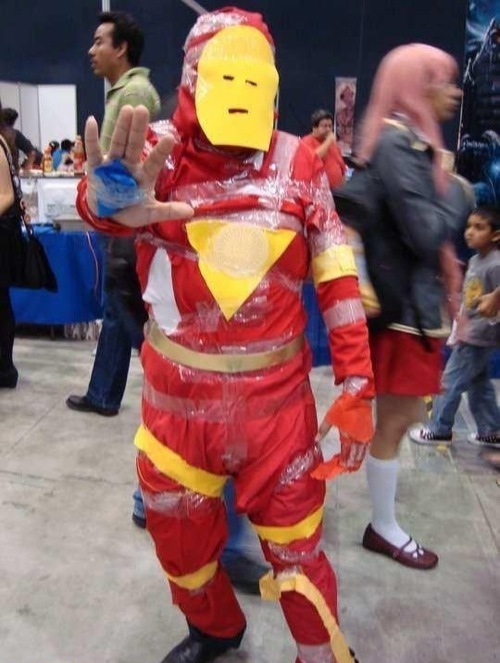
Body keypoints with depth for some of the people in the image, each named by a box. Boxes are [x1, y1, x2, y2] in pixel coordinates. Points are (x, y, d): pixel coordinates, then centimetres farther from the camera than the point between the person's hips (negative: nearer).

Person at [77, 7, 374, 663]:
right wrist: (112, 198, -53)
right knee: (178, 531, 19)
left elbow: (337, 277, -1)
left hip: (276, 394, -1)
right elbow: (102, 196, -28)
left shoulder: (297, 162, -3)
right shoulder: (159, 149, -6)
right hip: (177, 393, 1)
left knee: (295, 541, 10)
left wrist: (356, 385, -4)